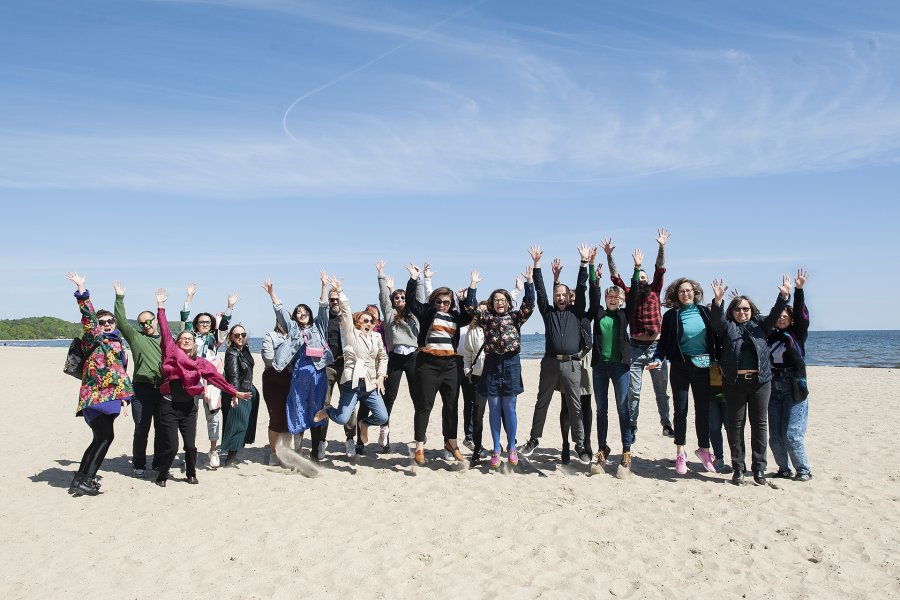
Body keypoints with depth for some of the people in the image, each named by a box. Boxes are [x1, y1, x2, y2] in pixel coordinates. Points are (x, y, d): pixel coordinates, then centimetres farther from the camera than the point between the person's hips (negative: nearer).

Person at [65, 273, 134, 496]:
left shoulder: (118, 344, 20)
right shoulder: (94, 339, 0)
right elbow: (88, 316, -15)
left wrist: (124, 396, 16)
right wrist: (82, 291, -24)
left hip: (109, 397, 8)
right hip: (96, 396, -8)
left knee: (101, 438, 11)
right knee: (105, 437, -11)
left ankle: (81, 478, 20)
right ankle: (85, 480, -7)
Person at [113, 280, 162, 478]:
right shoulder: (135, 336, 6)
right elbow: (121, 321, -4)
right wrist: (120, 298, -10)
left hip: (164, 389, 3)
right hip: (142, 389, -2)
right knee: (141, 430, 1)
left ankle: (159, 462, 22)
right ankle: (138, 464, 15)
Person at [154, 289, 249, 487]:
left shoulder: (200, 362, 7)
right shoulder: (172, 352, 1)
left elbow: (215, 377, 4)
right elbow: (165, 331, -3)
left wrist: (234, 392, -1)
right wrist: (161, 305, -5)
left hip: (189, 407, 2)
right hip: (169, 406, -2)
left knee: (191, 445, 5)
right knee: (171, 446, -3)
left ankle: (191, 474, 28)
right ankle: (162, 476, 21)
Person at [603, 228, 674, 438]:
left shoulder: (654, 292, 7)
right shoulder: (629, 294, 6)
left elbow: (660, 271, -3)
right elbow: (615, 277, -2)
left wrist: (662, 247, -13)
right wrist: (609, 255, -12)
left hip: (656, 347, 1)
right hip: (636, 348, 0)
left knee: (661, 390, 9)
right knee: (633, 392, 3)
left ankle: (666, 425, 20)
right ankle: (632, 427, 12)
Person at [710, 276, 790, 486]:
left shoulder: (760, 324, 15)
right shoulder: (727, 327, 10)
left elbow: (775, 315, 1)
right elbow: (717, 318, -8)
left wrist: (784, 296, -15)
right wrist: (718, 300, -25)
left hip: (760, 381, 1)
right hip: (734, 382, -1)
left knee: (760, 424, 4)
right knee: (735, 425, 2)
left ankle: (759, 468, 12)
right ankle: (738, 468, 10)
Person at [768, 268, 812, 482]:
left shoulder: (797, 334, 1)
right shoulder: (769, 336, 10)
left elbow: (801, 314, -12)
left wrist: (799, 290, -22)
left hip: (794, 390, -4)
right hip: (773, 389, 4)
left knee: (791, 435, -6)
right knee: (775, 435, 6)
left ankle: (804, 470, 11)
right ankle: (784, 469, 21)